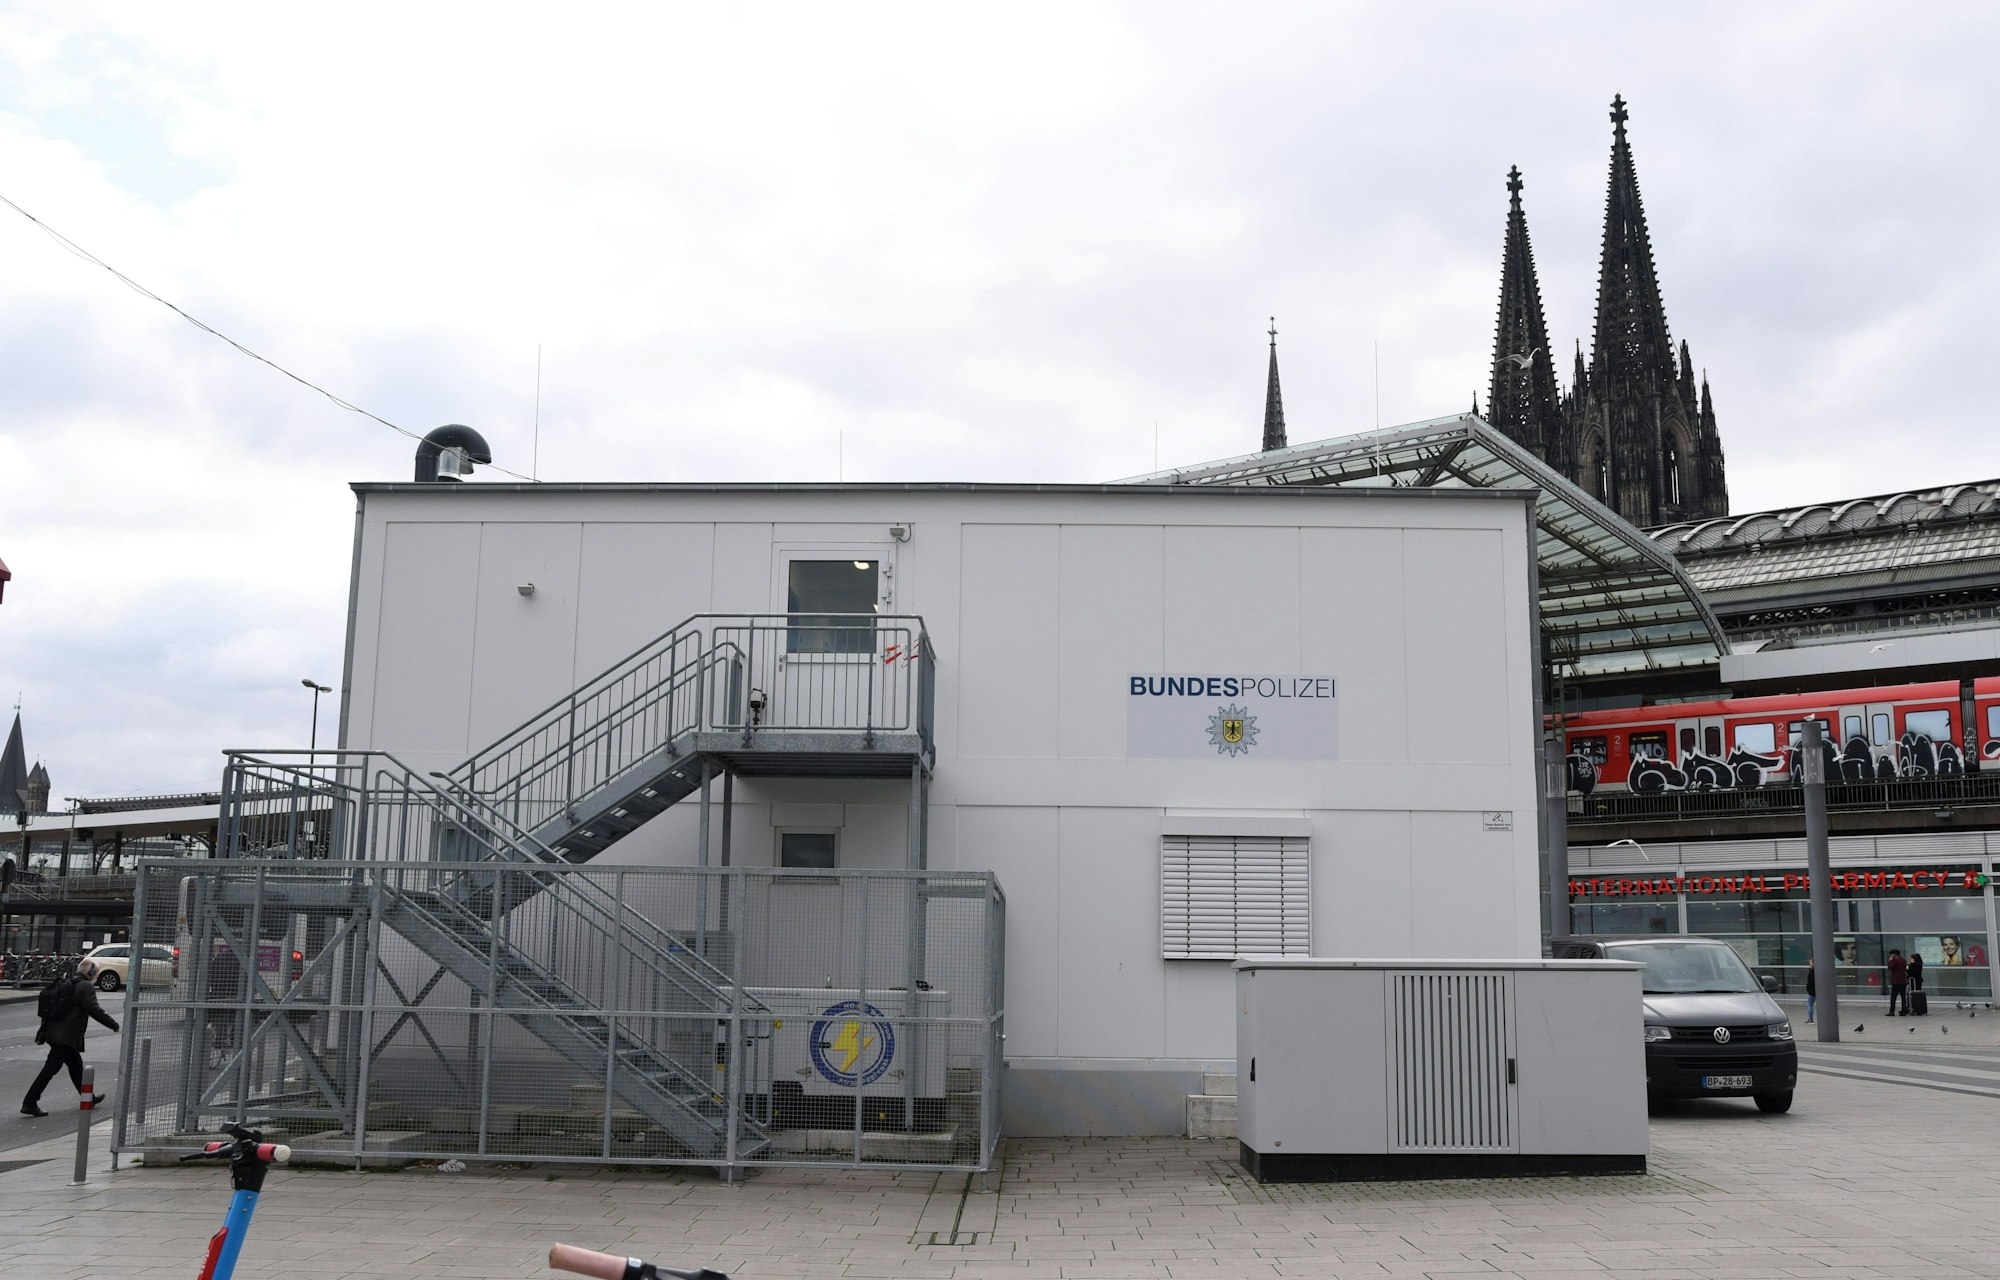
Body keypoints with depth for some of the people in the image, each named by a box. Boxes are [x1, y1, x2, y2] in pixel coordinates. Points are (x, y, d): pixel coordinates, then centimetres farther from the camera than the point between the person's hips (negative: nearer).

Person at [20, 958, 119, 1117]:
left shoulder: (63, 983, 15)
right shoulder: (86, 987, -11)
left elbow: (47, 1008, 17)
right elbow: (95, 1010, -15)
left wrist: (42, 1033, 20)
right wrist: (114, 1025, -5)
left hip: (53, 1032, 9)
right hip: (67, 1037, -9)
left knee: (76, 1065, 19)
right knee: (51, 1068, -6)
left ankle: (88, 1098, 30)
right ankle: (30, 1103, -7)